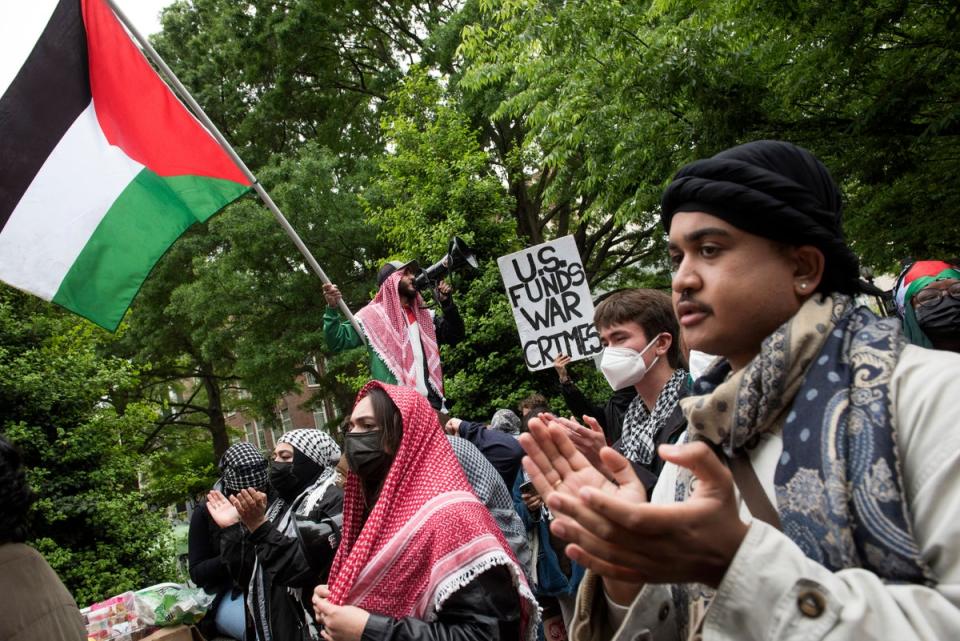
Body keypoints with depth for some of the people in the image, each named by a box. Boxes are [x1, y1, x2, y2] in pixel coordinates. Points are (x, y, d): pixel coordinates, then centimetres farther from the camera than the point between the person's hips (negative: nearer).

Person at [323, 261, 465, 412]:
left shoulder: (424, 315, 19)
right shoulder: (374, 315, 3)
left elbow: (455, 336, 18)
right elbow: (337, 342, -2)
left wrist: (447, 304, 6)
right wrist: (332, 309, -18)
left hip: (432, 402, 5)